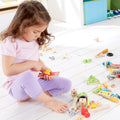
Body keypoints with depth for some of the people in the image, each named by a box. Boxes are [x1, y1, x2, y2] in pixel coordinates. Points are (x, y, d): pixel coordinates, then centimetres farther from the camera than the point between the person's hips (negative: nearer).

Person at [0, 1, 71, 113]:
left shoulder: (34, 40, 5)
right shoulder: (10, 43, -18)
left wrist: (45, 69, -1)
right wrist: (31, 64, -22)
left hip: (36, 82, 8)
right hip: (17, 86, -7)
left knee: (66, 84, -4)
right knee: (26, 76, -43)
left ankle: (29, 95, -11)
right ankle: (48, 100, -18)